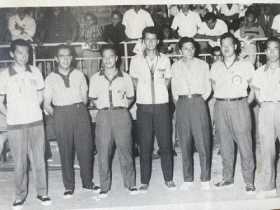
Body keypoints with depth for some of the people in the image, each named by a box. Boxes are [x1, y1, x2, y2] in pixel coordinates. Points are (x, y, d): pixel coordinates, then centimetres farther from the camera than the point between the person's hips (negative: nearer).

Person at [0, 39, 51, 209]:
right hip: (15, 125, -1)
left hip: (36, 122, 2)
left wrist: (32, 111, 8)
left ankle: (42, 192, 18)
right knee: (20, 162, 4)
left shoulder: (35, 72, 2)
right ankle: (20, 195, 17)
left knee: (39, 160, 6)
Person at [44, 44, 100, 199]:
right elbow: (46, 103, 6)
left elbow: (84, 97, 13)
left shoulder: (79, 75, 10)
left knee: (85, 148, 0)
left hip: (80, 112, 1)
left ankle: (88, 182, 14)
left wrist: (79, 110, 4)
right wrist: (56, 116, 2)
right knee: (65, 152, 2)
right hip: (61, 115, -1)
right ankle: (69, 186, 12)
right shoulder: (50, 78, 6)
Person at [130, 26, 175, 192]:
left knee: (166, 143, 3)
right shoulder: (136, 60, 2)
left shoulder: (165, 60, 3)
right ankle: (144, 181, 11)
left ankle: (169, 179, 15)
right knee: (145, 145, 2)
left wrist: (160, 93, 5)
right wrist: (141, 94, 6)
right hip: (143, 106, 0)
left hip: (162, 105, 0)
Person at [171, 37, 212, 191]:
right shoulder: (175, 67, 11)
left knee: (203, 142, -5)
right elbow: (174, 89, 14)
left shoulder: (203, 65, 9)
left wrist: (200, 100, 2)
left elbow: (208, 88, 10)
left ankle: (205, 179, 4)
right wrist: (178, 102, 4)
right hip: (182, 104, 1)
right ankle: (187, 179, 10)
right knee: (185, 143, 2)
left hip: (198, 102, -1)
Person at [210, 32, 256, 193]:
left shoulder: (246, 65, 4)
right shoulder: (215, 67, 12)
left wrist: (248, 100, 4)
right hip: (220, 106, 3)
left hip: (239, 105, -3)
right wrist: (221, 97, 12)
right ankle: (228, 178, 18)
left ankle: (249, 181, 2)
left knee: (245, 144, -6)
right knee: (225, 145, 8)